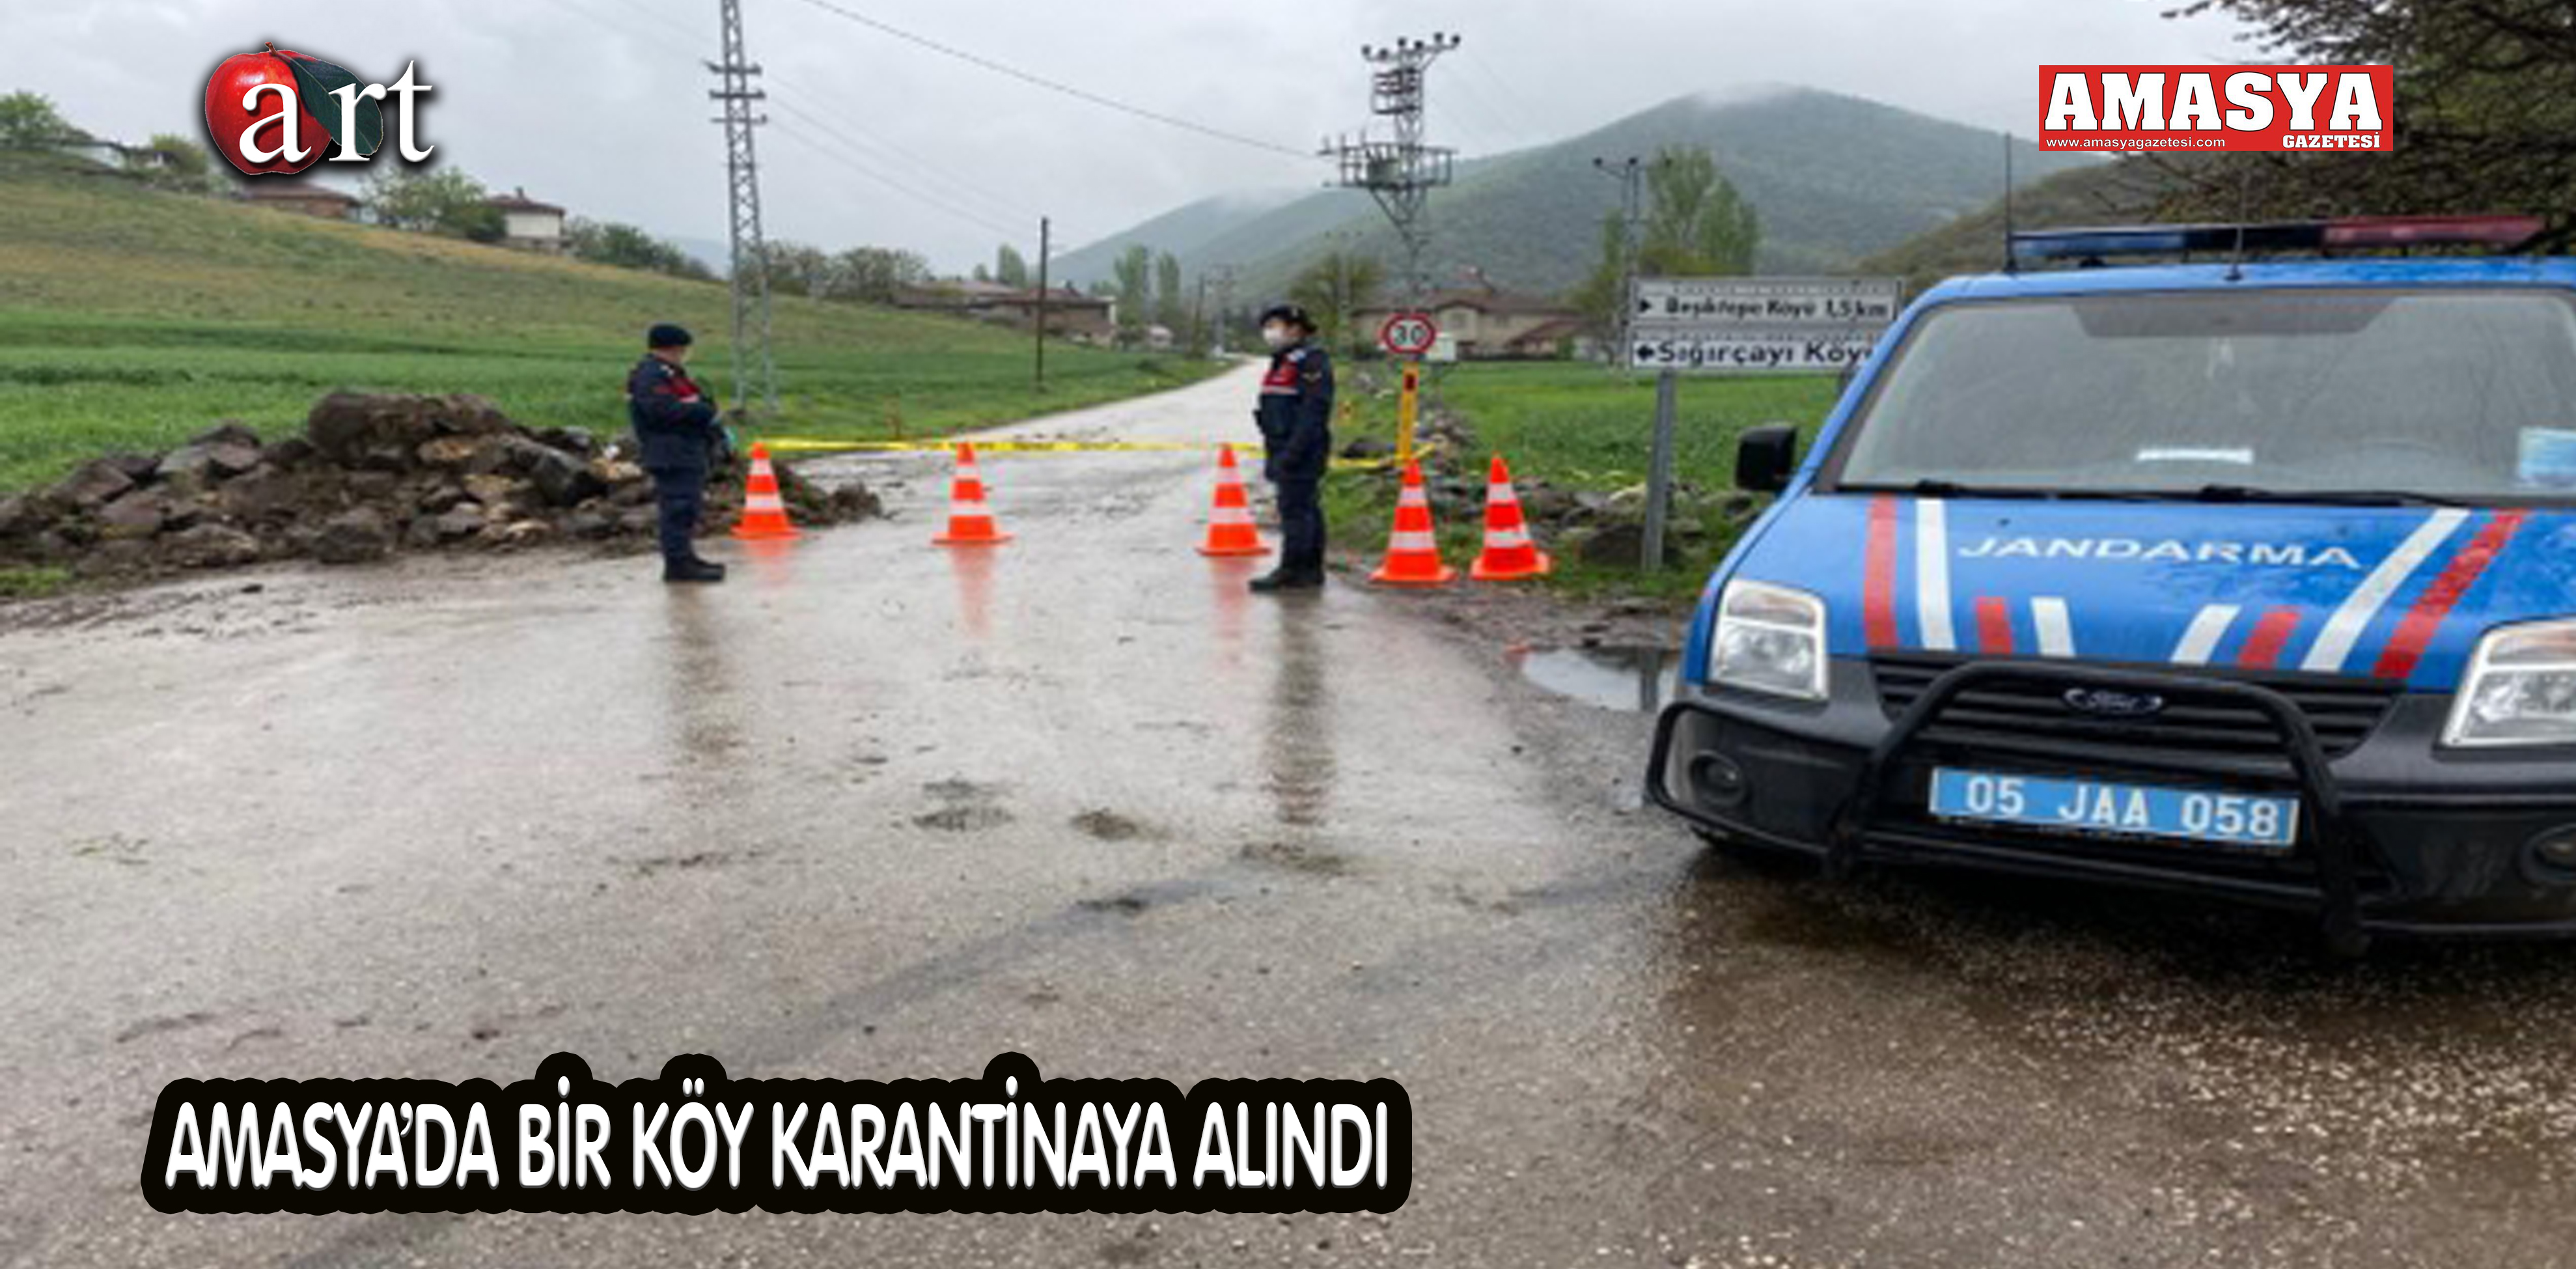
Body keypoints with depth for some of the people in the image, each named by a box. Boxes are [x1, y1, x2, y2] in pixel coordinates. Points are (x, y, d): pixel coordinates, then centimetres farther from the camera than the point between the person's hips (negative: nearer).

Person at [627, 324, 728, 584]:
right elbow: (662, 410, -24)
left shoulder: (670, 373, 22)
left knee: (688, 507, 16)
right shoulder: (649, 375, -12)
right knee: (679, 507, -11)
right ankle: (678, 563, -10)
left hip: (688, 455, 11)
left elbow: (691, 405, 25)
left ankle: (685, 557, 25)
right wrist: (704, 411, -17)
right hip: (672, 456, -11)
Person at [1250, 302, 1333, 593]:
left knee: (1296, 510, -9)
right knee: (1306, 510, 12)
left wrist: (1293, 451, -25)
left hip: (1301, 452, -10)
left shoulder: (1312, 361, -13)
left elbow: (1315, 410, -21)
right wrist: (1273, 453, 22)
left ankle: (1291, 572, -7)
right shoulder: (1284, 361, 19)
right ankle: (1311, 570, 17)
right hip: (1285, 452, 10)